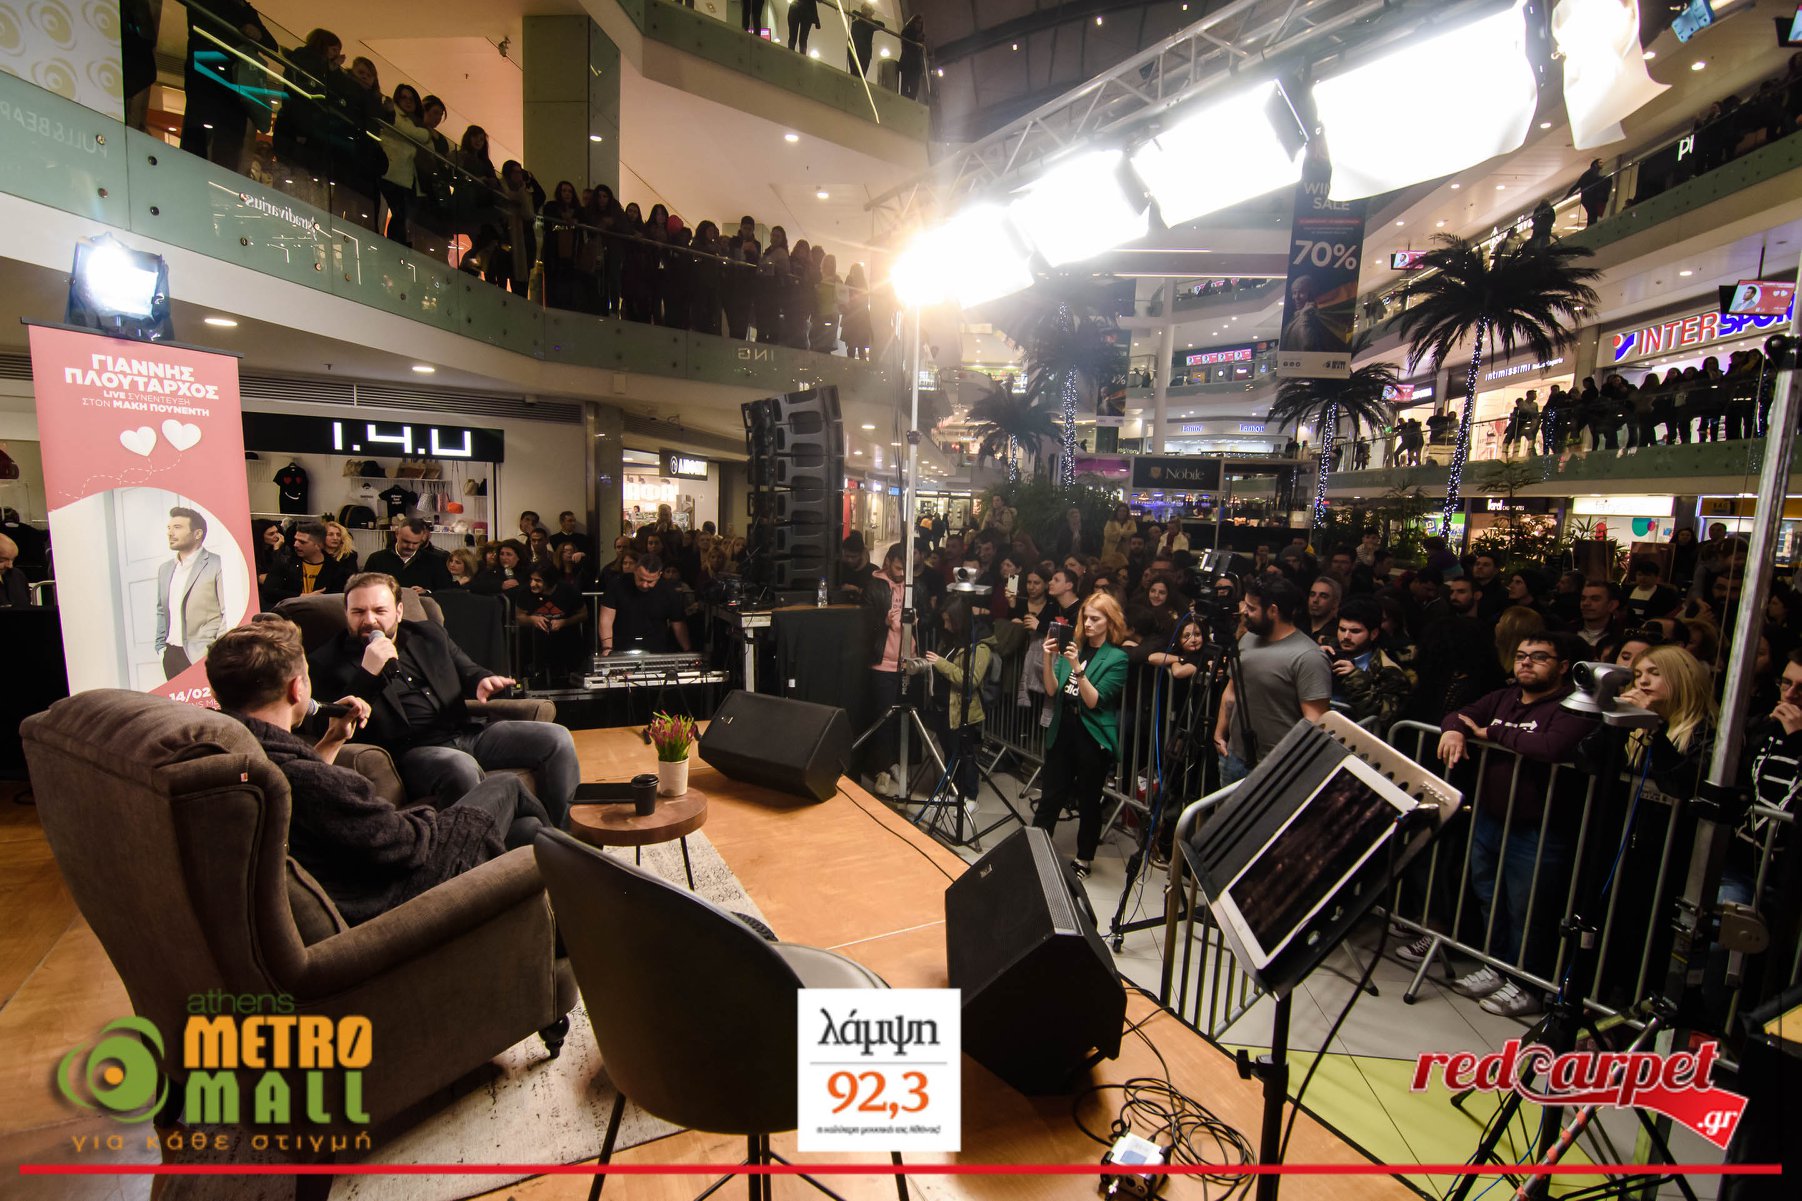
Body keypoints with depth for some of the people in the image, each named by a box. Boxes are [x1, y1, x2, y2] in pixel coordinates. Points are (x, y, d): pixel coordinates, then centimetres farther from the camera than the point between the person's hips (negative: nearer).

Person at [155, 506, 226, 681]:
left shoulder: (217, 565, -6)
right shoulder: (164, 568, 16)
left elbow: (228, 612, -9)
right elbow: (162, 611, 23)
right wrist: (161, 646, 14)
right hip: (172, 655, 6)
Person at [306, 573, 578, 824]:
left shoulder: (429, 634, 19)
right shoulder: (327, 663, 5)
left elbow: (467, 669, 26)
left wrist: (482, 681, 0)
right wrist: (368, 673, -17)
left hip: (467, 731, 5)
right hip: (411, 751, -5)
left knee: (556, 738, -13)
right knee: (460, 767, -40)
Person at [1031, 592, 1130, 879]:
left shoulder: (1117, 658, -6)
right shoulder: (1074, 646, 5)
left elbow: (1094, 701, -16)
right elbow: (1052, 691, 0)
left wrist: (1077, 668, -27)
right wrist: (1049, 659, -14)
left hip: (1093, 738, -3)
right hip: (1061, 732, 4)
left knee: (1088, 801, 10)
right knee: (1050, 797, 9)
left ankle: (1084, 859, 27)